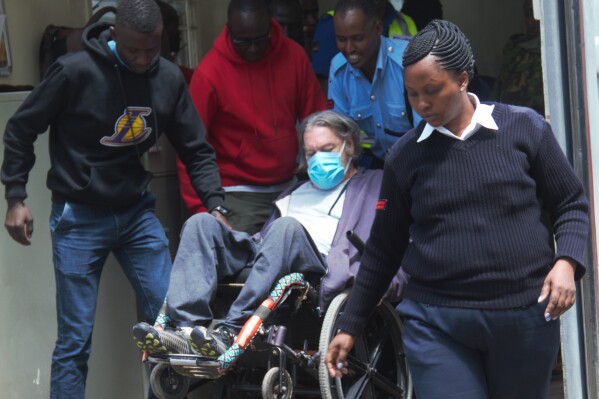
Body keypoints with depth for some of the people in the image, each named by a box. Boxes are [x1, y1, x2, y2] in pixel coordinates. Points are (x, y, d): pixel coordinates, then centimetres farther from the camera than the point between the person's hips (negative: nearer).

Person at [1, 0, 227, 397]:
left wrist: (215, 203, -7)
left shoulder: (169, 78, -3)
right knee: (75, 339, -3)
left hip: (137, 213, 4)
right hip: (79, 218, -4)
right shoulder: (75, 71, -15)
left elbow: (197, 149, 6)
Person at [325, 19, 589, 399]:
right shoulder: (405, 156, 5)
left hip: (527, 316, 0)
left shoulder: (525, 127, 1)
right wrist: (350, 325, 13)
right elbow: (384, 249, 12)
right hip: (436, 324, 0)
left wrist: (567, 262, -10)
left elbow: (571, 205, 8)